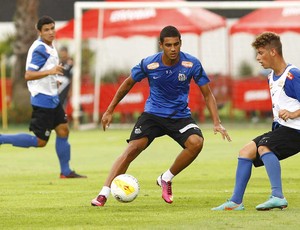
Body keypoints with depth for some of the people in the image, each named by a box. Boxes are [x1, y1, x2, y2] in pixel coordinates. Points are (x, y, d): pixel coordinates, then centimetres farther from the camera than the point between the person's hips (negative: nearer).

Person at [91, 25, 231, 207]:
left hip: (180, 115, 1)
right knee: (133, 149, -20)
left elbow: (207, 94, -3)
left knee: (196, 142, -27)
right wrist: (110, 111, 9)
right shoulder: (149, 64, -13)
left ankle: (166, 179, -4)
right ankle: (104, 194, -18)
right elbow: (128, 84, 5)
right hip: (153, 113, -1)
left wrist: (217, 122, -14)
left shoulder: (192, 64, -13)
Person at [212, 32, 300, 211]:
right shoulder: (272, 77, 15)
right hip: (281, 128, 10)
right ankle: (236, 201, 6)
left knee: (264, 147, -31)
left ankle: (278, 197, -36)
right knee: (246, 152, 5)